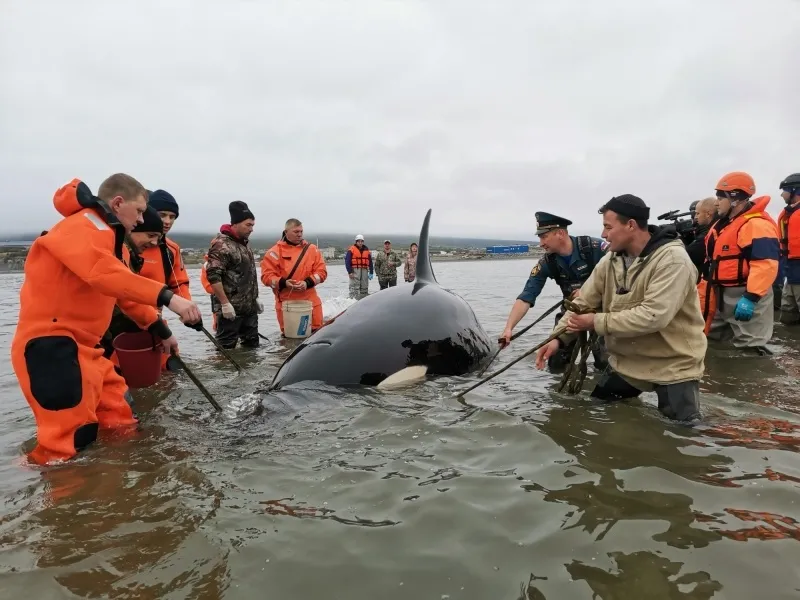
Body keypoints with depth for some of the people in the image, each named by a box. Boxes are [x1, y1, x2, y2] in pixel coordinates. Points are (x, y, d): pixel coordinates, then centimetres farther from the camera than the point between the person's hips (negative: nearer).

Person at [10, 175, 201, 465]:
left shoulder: (104, 234, 19)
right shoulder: (82, 228, -14)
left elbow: (124, 293, 22)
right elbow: (105, 274, -36)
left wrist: (161, 331, 19)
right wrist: (167, 297, -42)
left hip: (82, 345, 11)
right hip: (51, 345, -10)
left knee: (119, 421, 12)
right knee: (71, 438, -10)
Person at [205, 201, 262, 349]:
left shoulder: (243, 244, 15)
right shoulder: (221, 244, -15)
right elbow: (213, 276, -22)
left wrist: (255, 298, 20)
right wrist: (225, 304, -22)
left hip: (249, 308, 9)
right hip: (230, 309, -9)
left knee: (252, 345, 15)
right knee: (226, 349, -2)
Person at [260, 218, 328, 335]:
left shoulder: (312, 249, 6)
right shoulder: (275, 252, -2)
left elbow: (321, 271, 2)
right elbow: (267, 275, -5)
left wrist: (307, 282, -14)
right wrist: (283, 283, -21)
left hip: (310, 301, 2)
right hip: (285, 303, -2)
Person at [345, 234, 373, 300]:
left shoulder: (367, 251, 13)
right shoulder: (351, 250, -2)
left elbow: (370, 262, 15)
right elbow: (347, 261, -7)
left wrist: (371, 272, 9)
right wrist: (350, 272, -14)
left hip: (364, 270, 5)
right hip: (355, 270, -5)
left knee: (364, 287, 10)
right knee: (354, 287, -9)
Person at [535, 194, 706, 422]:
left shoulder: (672, 259, -23)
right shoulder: (610, 261, -1)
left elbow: (653, 316, -32)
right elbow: (583, 303, 1)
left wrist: (597, 322, -25)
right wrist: (558, 337, -12)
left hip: (673, 365, -6)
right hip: (625, 361, 7)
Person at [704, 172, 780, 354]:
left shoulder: (756, 224, -20)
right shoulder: (726, 223, 15)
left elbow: (766, 264, -29)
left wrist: (750, 297, -33)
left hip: (744, 297, -10)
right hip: (722, 296, 10)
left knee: (748, 349, -3)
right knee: (713, 341, 21)